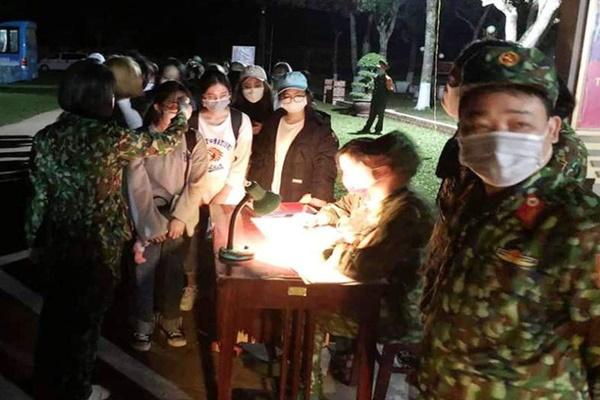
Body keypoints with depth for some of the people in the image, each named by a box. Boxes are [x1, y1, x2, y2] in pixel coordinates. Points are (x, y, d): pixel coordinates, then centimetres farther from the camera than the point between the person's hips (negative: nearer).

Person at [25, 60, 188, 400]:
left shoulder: (46, 136, -3)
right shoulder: (111, 137, -18)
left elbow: (39, 194, 2)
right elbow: (164, 143, -4)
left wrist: (35, 239, 14)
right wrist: (183, 116, 15)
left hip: (56, 240, 6)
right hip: (98, 243, -5)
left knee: (56, 313, 21)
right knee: (86, 317, 12)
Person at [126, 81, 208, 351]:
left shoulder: (193, 140, 0)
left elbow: (197, 183, -4)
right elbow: (137, 185, -11)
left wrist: (179, 217, -13)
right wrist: (152, 225, -15)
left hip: (180, 215, 2)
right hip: (148, 215, -2)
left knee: (174, 271, 10)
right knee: (144, 271, 1)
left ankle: (171, 321, 30)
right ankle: (143, 325, 21)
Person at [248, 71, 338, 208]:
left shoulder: (320, 129, -2)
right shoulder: (271, 124, 13)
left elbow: (325, 173, -9)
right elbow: (257, 162, 14)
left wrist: (315, 204, -18)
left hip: (302, 207, -3)